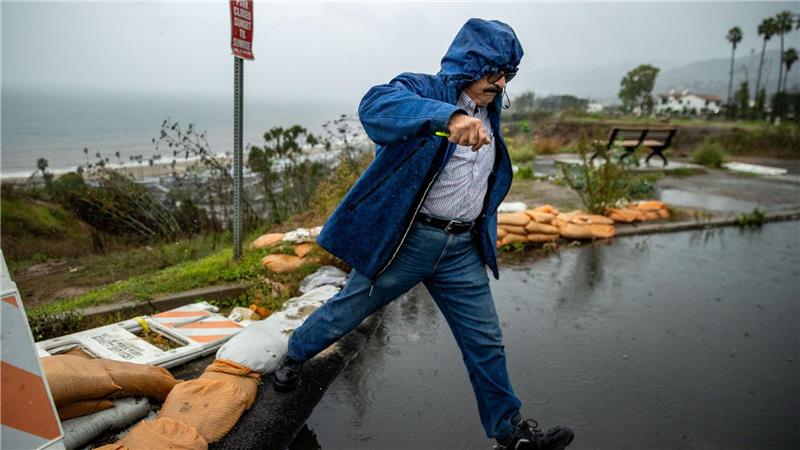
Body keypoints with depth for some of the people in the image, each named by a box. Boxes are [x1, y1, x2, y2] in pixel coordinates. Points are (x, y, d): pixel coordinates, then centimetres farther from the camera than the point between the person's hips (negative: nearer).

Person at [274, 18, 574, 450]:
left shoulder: (489, 114, 13)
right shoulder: (423, 89, -10)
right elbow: (375, 106, -34)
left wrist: (483, 236, 25)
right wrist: (448, 116, -49)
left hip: (462, 251, 6)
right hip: (404, 240, -5)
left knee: (486, 343, 10)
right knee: (346, 311, 13)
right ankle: (294, 356, 42)